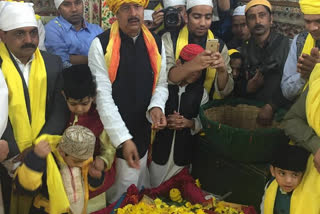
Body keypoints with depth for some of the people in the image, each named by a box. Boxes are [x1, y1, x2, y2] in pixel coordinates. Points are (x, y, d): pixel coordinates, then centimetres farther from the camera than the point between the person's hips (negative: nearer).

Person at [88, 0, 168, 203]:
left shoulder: (156, 43, 1)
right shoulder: (102, 44, -13)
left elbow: (161, 84, 8)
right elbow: (103, 95, -16)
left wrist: (156, 107, -15)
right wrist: (123, 139, -21)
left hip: (143, 130, 4)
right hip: (110, 133, -4)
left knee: (140, 188, 19)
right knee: (121, 193, 9)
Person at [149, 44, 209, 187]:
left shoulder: (201, 92, 6)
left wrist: (189, 123, -17)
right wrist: (165, 121, -22)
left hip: (184, 153, 2)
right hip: (160, 149, -1)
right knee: (155, 188, 11)